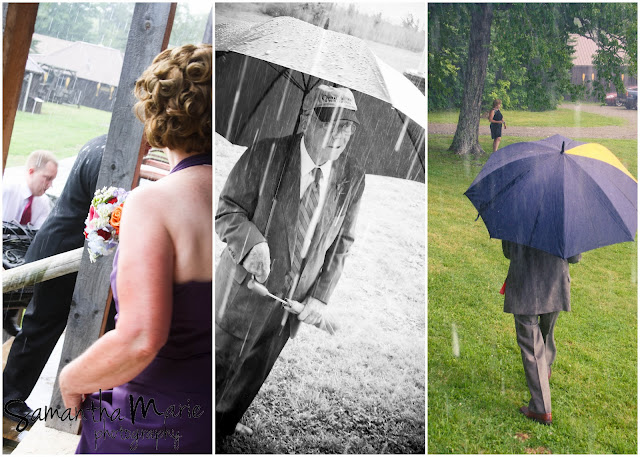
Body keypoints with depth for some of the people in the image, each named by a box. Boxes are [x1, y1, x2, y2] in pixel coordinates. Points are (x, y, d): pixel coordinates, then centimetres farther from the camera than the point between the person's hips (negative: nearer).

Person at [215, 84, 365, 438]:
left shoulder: (352, 178, -7)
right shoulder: (266, 154, -17)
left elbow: (341, 244, 1)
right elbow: (227, 210, -10)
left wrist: (321, 296, -7)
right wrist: (253, 242, -30)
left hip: (297, 299, 4)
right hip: (250, 285, -3)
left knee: (256, 368, 23)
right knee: (222, 361, 15)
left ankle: (226, 422, 50)